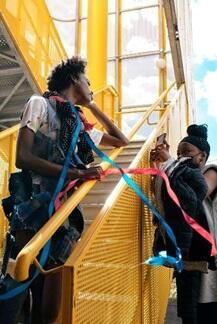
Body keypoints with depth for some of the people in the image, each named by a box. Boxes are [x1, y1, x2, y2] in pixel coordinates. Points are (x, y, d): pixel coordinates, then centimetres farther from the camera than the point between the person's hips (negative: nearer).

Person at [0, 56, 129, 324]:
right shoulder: (40, 104, 5)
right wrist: (74, 173, -18)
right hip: (36, 212, -6)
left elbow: (121, 140, 33)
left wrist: (92, 106, 28)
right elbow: (22, 158, -8)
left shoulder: (81, 126, 21)